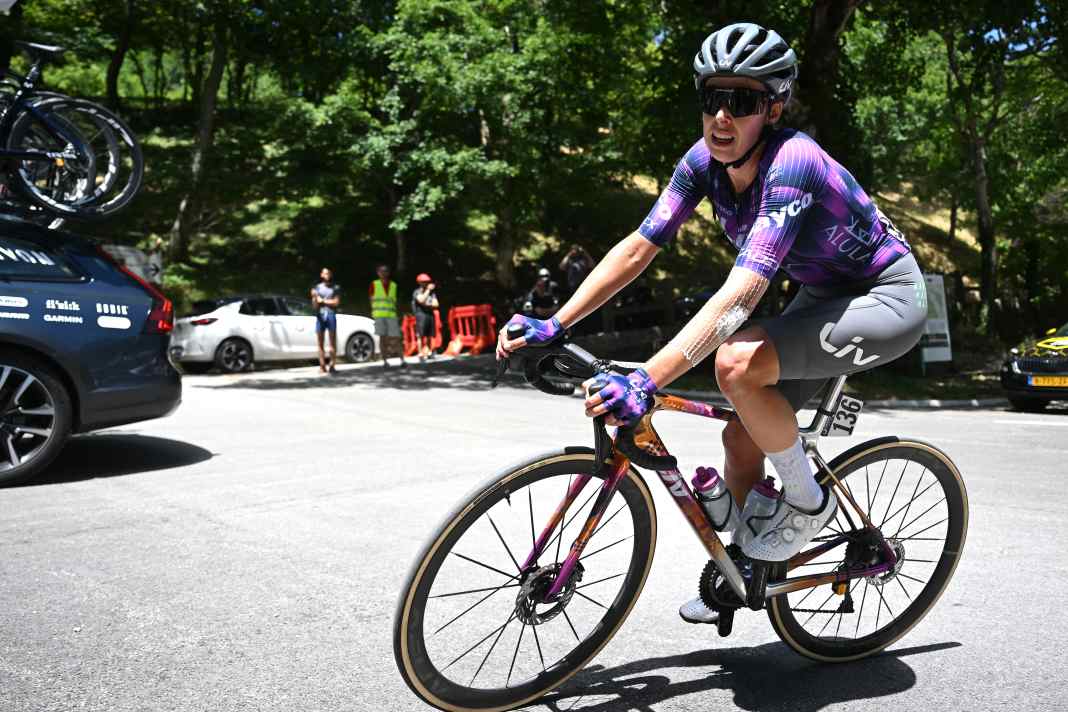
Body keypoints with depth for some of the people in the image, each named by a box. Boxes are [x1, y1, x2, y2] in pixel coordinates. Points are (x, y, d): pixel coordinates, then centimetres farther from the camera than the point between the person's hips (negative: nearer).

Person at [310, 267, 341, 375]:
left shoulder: (336, 288, 11)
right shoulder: (316, 288, 12)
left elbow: (336, 302, -1)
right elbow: (314, 306, 6)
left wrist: (322, 301, -1)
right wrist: (315, 298, -13)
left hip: (331, 316, -1)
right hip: (320, 316, 1)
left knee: (332, 343, -7)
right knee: (320, 343, -1)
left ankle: (332, 366, -6)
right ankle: (322, 366, -1)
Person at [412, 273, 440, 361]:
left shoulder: (432, 293, 15)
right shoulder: (417, 292, 1)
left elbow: (436, 304, 8)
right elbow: (421, 300, -17)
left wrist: (428, 305, -7)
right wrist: (428, 290, -12)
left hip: (430, 314, 5)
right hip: (421, 315, -5)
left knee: (430, 336, 6)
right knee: (421, 336, -7)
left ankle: (429, 352, 18)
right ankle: (421, 354, -6)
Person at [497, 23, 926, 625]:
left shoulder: (791, 162, -32)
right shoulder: (705, 160, -10)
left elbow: (741, 294, -42)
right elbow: (638, 248, -10)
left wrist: (646, 381, -50)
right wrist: (553, 324, -17)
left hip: (888, 300, -7)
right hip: (823, 297, 7)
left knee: (736, 362, -29)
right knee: (742, 437, 4)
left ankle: (808, 501, -5)